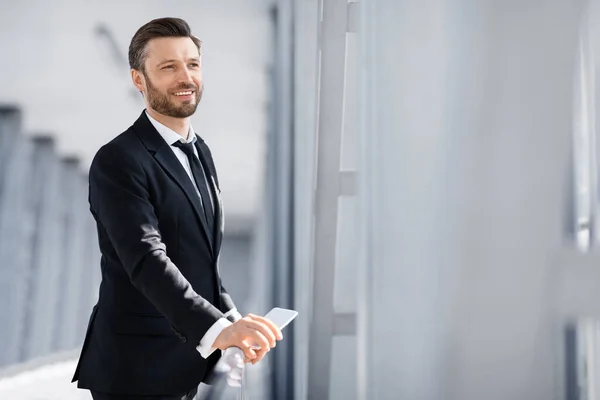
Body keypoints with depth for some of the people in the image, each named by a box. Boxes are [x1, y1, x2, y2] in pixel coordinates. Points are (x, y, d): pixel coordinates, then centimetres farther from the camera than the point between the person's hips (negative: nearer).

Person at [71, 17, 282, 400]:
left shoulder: (200, 152, 12)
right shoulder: (118, 162, -16)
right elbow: (147, 260, -29)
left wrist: (234, 319, 3)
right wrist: (217, 329, -41)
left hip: (193, 362, 8)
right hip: (138, 369, -8)